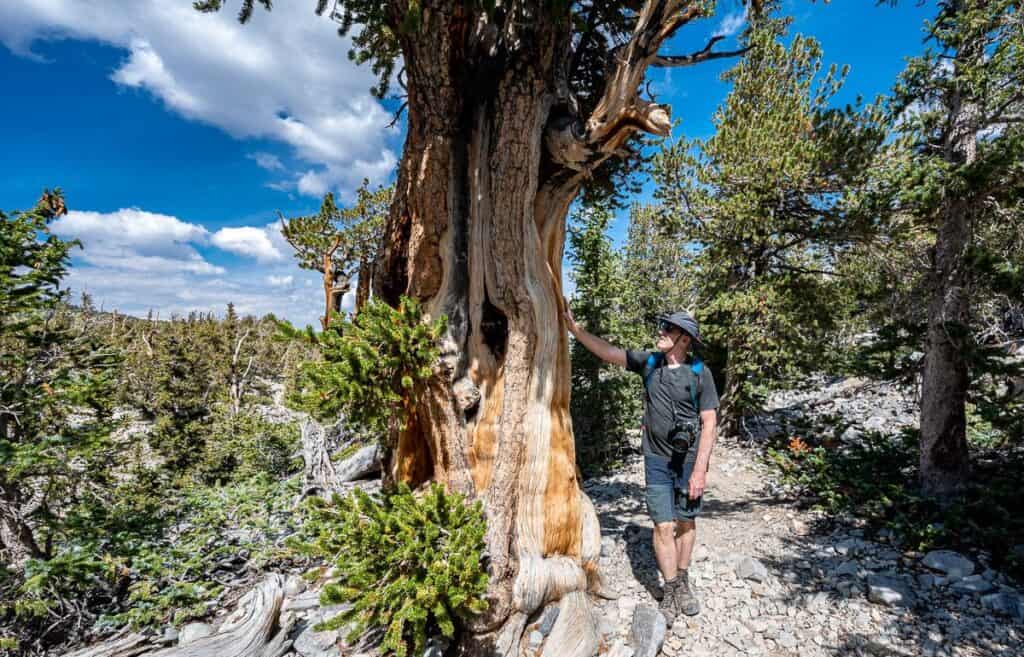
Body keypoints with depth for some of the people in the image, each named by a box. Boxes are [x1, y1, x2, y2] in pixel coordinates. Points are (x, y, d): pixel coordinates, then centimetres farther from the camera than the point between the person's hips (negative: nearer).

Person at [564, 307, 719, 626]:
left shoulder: (700, 373, -9)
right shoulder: (649, 362, -2)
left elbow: (709, 424, -9)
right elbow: (607, 351, -4)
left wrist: (700, 469, -13)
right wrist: (572, 326, -13)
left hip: (689, 460, -1)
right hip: (657, 460, 1)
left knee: (686, 522, 12)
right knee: (664, 526, 0)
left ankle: (684, 583, 32)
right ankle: (671, 592, 15)